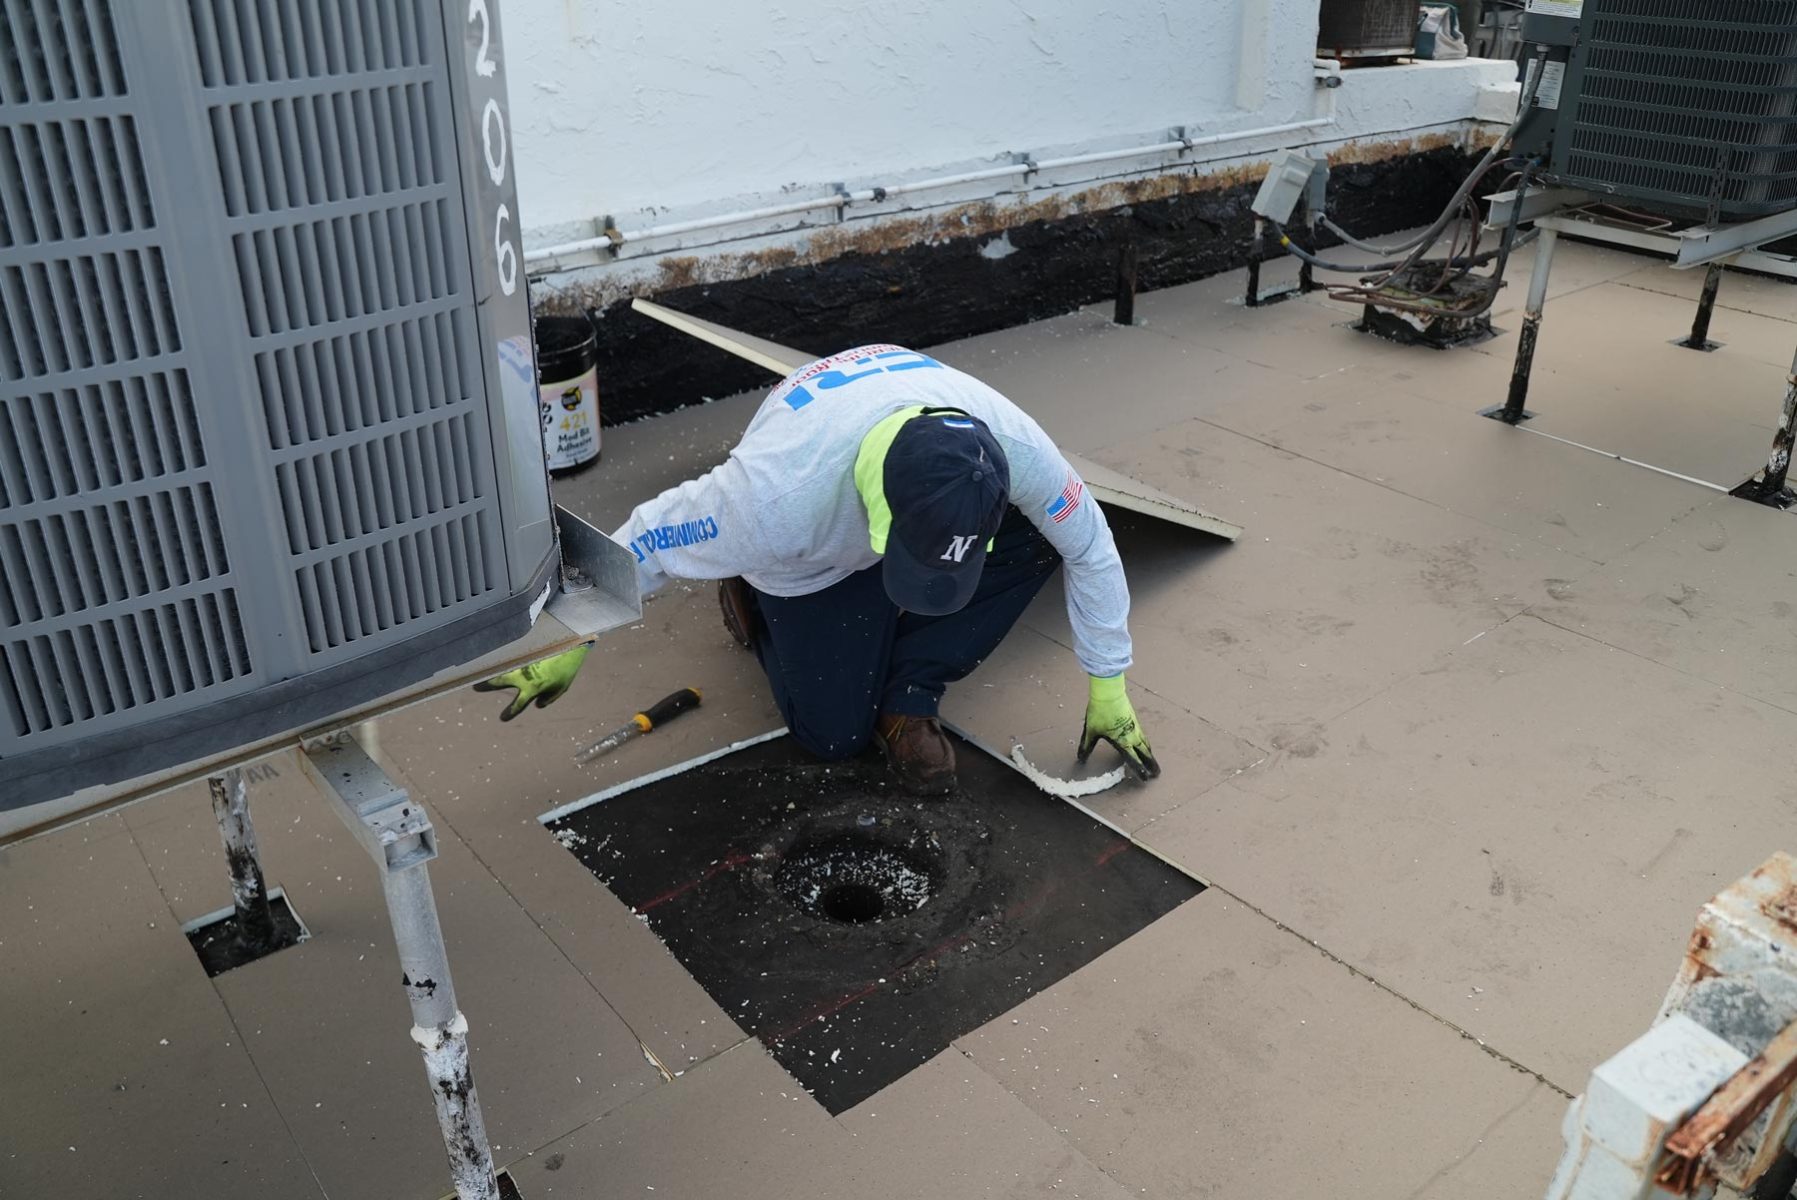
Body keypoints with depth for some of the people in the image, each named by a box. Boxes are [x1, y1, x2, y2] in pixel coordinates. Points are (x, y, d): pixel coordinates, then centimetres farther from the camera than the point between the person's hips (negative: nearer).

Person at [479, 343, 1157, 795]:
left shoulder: (1012, 446, -36)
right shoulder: (778, 500, -46)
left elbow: (1091, 548, -17)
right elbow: (647, 542, -29)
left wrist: (1108, 688, -11)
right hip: (809, 567, -3)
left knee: (1038, 540, -24)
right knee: (833, 737, -5)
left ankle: (907, 701, -7)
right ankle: (754, 596, 21)